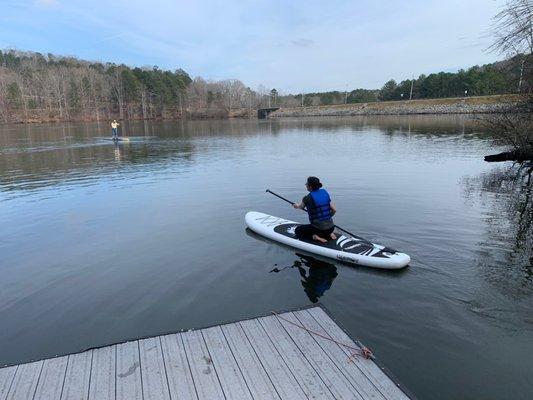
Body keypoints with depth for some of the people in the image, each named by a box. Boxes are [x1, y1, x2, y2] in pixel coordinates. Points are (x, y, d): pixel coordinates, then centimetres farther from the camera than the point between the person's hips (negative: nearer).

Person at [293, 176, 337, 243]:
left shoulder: (307, 198, -12)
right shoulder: (325, 193, 3)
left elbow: (301, 207, 12)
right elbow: (334, 210, 5)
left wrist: (297, 205, 35)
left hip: (319, 228, -6)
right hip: (331, 228, 6)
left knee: (298, 230, 17)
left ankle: (314, 237, -4)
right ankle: (329, 234, 12)